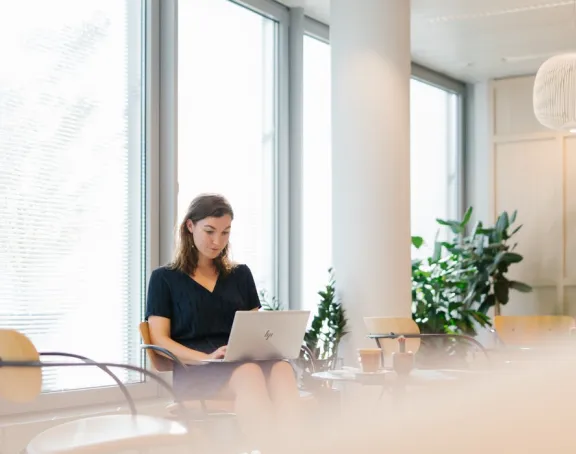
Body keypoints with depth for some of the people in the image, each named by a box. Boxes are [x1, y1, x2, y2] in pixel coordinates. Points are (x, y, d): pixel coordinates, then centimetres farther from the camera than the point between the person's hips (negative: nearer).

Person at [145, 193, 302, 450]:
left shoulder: (240, 275, 23)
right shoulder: (165, 279, 11)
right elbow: (160, 340, 2)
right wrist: (206, 358, -16)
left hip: (244, 363, 3)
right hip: (193, 371, -3)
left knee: (281, 368, -35)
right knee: (249, 374, -39)